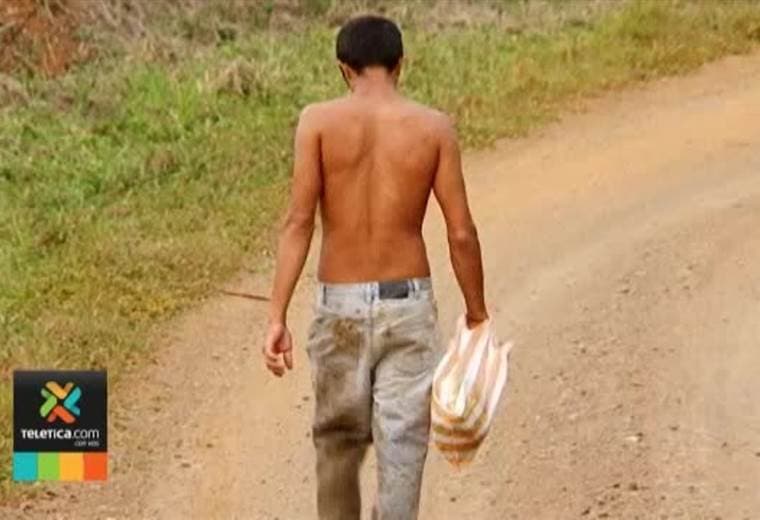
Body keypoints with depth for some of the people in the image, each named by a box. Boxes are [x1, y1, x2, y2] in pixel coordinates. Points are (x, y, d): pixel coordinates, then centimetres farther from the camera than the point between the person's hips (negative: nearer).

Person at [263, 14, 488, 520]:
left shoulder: (318, 120, -4)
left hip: (340, 306, 1)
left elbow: (299, 222, -10)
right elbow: (462, 233, -4)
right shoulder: (434, 126, -3)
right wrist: (477, 316, 8)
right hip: (408, 304, -1)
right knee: (401, 450, 0)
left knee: (338, 442, 20)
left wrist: (278, 318, -10)